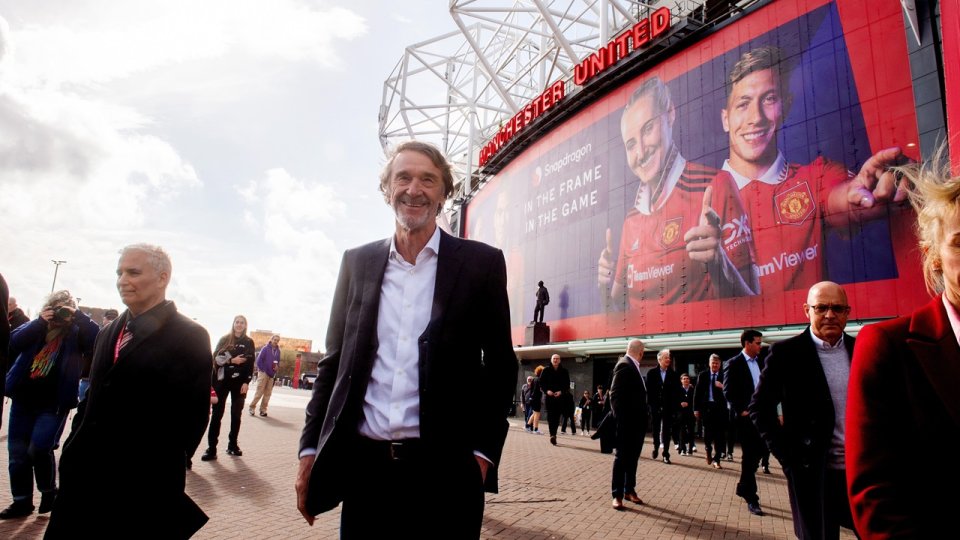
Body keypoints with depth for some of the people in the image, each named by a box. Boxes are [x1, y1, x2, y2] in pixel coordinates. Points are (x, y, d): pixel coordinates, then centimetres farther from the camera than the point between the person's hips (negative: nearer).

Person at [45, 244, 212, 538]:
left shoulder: (189, 337, -12)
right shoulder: (108, 333, 13)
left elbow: (192, 415, -13)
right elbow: (94, 399, 18)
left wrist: (160, 475, -12)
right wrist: (74, 451, 8)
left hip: (143, 486, -7)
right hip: (86, 476, 7)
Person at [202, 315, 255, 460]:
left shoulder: (249, 342, 5)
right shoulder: (224, 339, 6)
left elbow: (250, 364, 1)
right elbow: (215, 358, -1)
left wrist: (246, 382, -8)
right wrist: (231, 360, -14)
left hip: (239, 382, 1)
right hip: (222, 380, 0)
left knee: (236, 414, 6)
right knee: (217, 413, -3)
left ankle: (232, 445, 16)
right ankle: (211, 448, -1)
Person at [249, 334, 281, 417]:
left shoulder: (278, 351, 9)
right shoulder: (265, 348, -6)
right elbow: (259, 360, -9)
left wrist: (277, 366, -4)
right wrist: (262, 370, -11)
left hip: (272, 375, 5)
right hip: (264, 373, -5)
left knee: (268, 393, 7)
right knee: (259, 392, -6)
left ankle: (263, 409, 14)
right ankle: (252, 407, 6)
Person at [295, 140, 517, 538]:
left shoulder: (481, 263, 0)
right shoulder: (357, 262, 9)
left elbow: (500, 364, 1)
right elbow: (334, 360, 11)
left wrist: (483, 453, -5)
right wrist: (310, 448, 7)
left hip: (444, 470, -2)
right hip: (361, 466, 3)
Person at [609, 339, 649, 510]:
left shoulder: (633, 366, 13)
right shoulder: (624, 365, -15)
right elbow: (614, 394, -20)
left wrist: (643, 416, 12)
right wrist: (620, 418, -21)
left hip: (637, 421, 9)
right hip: (627, 422, -9)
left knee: (633, 457, 15)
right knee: (622, 457, -1)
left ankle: (629, 490, 25)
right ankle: (617, 494, 5)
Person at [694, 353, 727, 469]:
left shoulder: (724, 376, 3)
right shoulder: (702, 375, 5)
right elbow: (697, 392, 4)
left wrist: (723, 387, -20)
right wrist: (696, 408, -1)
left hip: (720, 408, -1)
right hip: (707, 407, 1)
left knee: (719, 435, 0)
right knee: (707, 433, 8)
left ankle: (716, 460, 10)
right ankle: (709, 452, 36)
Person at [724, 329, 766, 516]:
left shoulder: (760, 362, 10)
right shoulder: (733, 364, -9)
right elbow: (728, 392, -11)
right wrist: (741, 410, -15)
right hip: (745, 416, -6)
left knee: (757, 454, 14)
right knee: (749, 456, -1)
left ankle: (743, 487, 32)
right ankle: (751, 499, 7)